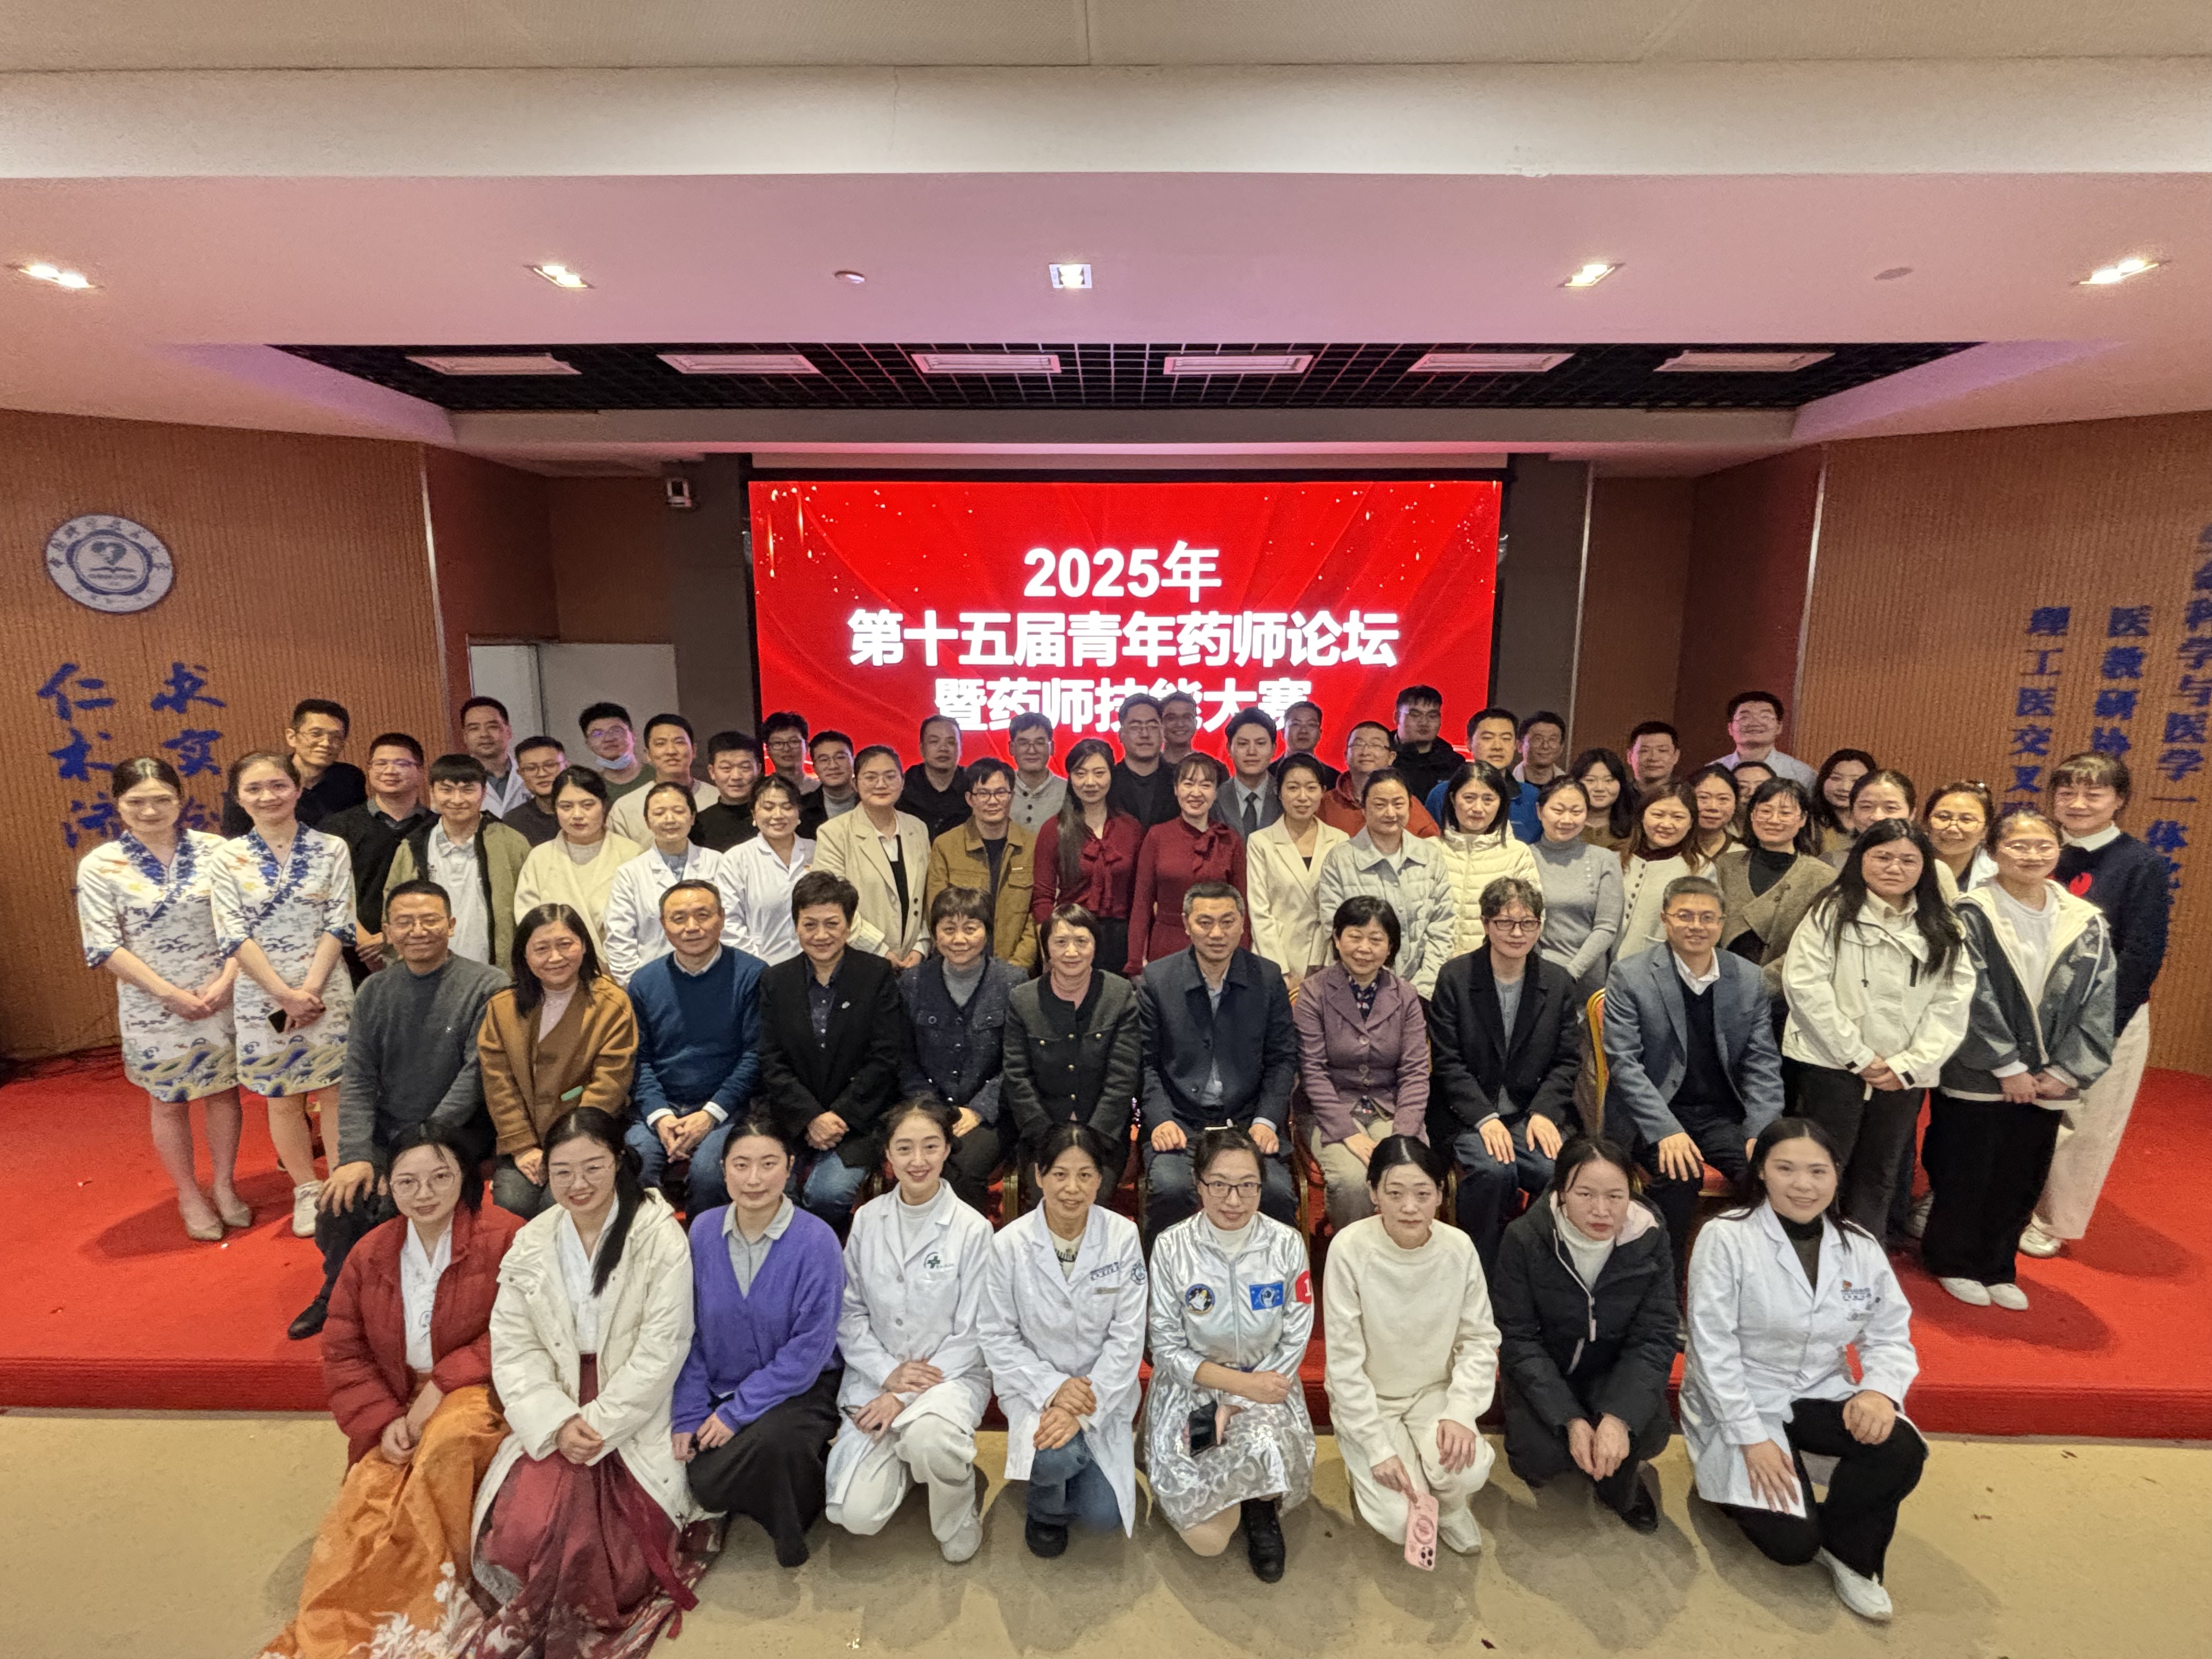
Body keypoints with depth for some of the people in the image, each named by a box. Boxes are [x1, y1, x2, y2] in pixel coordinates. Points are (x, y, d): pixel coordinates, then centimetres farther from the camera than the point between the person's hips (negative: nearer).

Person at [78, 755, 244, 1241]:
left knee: (223, 1092, 12)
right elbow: (104, 947, -9)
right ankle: (190, 1197, 29)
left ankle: (225, 1186, 30)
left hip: (222, 999, 1)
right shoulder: (100, 866, -6)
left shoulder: (214, 850, -4)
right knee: (169, 1104, 12)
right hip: (152, 1007, -1)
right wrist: (172, 994, -15)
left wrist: (225, 982, -13)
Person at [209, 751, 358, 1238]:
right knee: (281, 1098, 11)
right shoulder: (225, 858, 0)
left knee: (335, 1091, 4)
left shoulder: (332, 849, 0)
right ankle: (307, 1191, 26)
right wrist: (285, 994, -12)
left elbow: (338, 925, -4)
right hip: (261, 996, 1)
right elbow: (233, 937, -5)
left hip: (327, 991, -1)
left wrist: (310, 989, -13)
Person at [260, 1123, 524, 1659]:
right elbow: (343, 1353, 8)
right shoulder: (370, 1254, 6)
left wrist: (443, 1384, -18)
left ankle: (436, 1599, -15)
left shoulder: (504, 1238, -12)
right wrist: (383, 1420, -6)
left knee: (444, 1443, -33)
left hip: (477, 1393, -5)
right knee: (365, 1499, -20)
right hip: (399, 1404, 5)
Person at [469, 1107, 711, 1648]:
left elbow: (660, 1351, -12)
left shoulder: (661, 1238, -10)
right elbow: (514, 1349, 0)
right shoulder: (530, 1245, 4)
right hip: (552, 1415, 3)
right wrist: (557, 1423, -14)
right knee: (524, 1531, -19)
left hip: (637, 1414, -3)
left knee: (614, 1557, -19)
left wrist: (598, 1423, -16)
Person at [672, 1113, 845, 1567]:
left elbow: (810, 1348, -17)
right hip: (722, 1389, 4)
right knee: (702, 1484, -16)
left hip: (800, 1389, -4)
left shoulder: (815, 1240, -19)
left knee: (770, 1439, -32)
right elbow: (690, 1333, 2)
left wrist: (737, 1413, -17)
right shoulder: (704, 1231, -5)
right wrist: (688, 1416, -4)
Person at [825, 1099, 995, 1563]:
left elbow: (970, 1335, -9)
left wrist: (907, 1396, -16)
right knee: (857, 1516, -13)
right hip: (876, 1376, 3)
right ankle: (904, 1457, 21)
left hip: (951, 1373, -3)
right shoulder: (867, 1220, -2)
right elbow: (849, 1312, 2)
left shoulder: (972, 1229, -13)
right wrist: (888, 1373, -12)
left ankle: (958, 1522, -2)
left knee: (928, 1437, -35)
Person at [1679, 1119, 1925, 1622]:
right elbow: (1713, 1349, -17)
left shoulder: (1861, 1248, -1)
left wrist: (1880, 1390, -18)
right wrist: (1751, 1438, -20)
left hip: (1821, 1395, 5)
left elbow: (1890, 1336, 4)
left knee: (1902, 1450, -25)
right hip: (1741, 1403, -5)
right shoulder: (1726, 1239, -18)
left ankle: (1846, 1548, 4)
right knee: (1791, 1541, -17)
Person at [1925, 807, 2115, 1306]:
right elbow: (1974, 999, -12)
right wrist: (2008, 1067, -13)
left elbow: (2100, 1004, 3)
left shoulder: (2088, 924, 4)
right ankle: (1954, 1263, 24)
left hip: (2047, 1079, 4)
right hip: (1976, 1075, -4)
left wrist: (2065, 1071, -5)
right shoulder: (1972, 915, -10)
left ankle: (1997, 1268, 31)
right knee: (1965, 1176, 7)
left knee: (2021, 1180, 14)